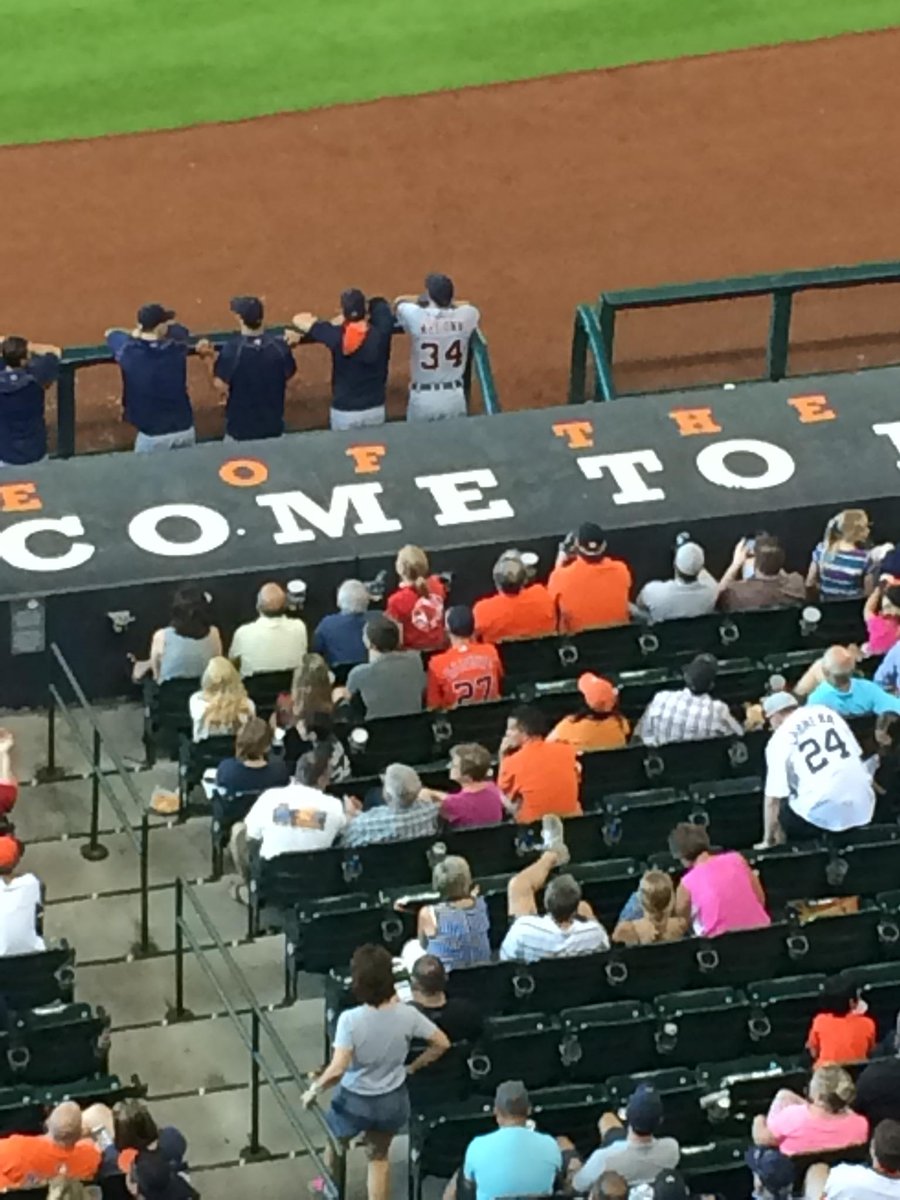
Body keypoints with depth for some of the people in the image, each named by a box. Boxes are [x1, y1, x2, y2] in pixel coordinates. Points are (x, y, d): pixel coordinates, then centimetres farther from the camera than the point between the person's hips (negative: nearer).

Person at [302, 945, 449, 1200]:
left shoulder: (350, 1019, -30)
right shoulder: (406, 1014, -19)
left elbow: (337, 1069, -33)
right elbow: (442, 1044, -8)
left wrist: (314, 1090, -15)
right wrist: (413, 1067, 7)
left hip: (355, 1101, -2)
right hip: (392, 1100, 2)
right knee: (379, 1157, 26)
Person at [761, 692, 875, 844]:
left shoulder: (780, 738, 1)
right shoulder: (826, 712, 14)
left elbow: (773, 797, -3)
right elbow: (857, 754, 19)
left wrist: (768, 840, 5)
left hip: (822, 815, -5)